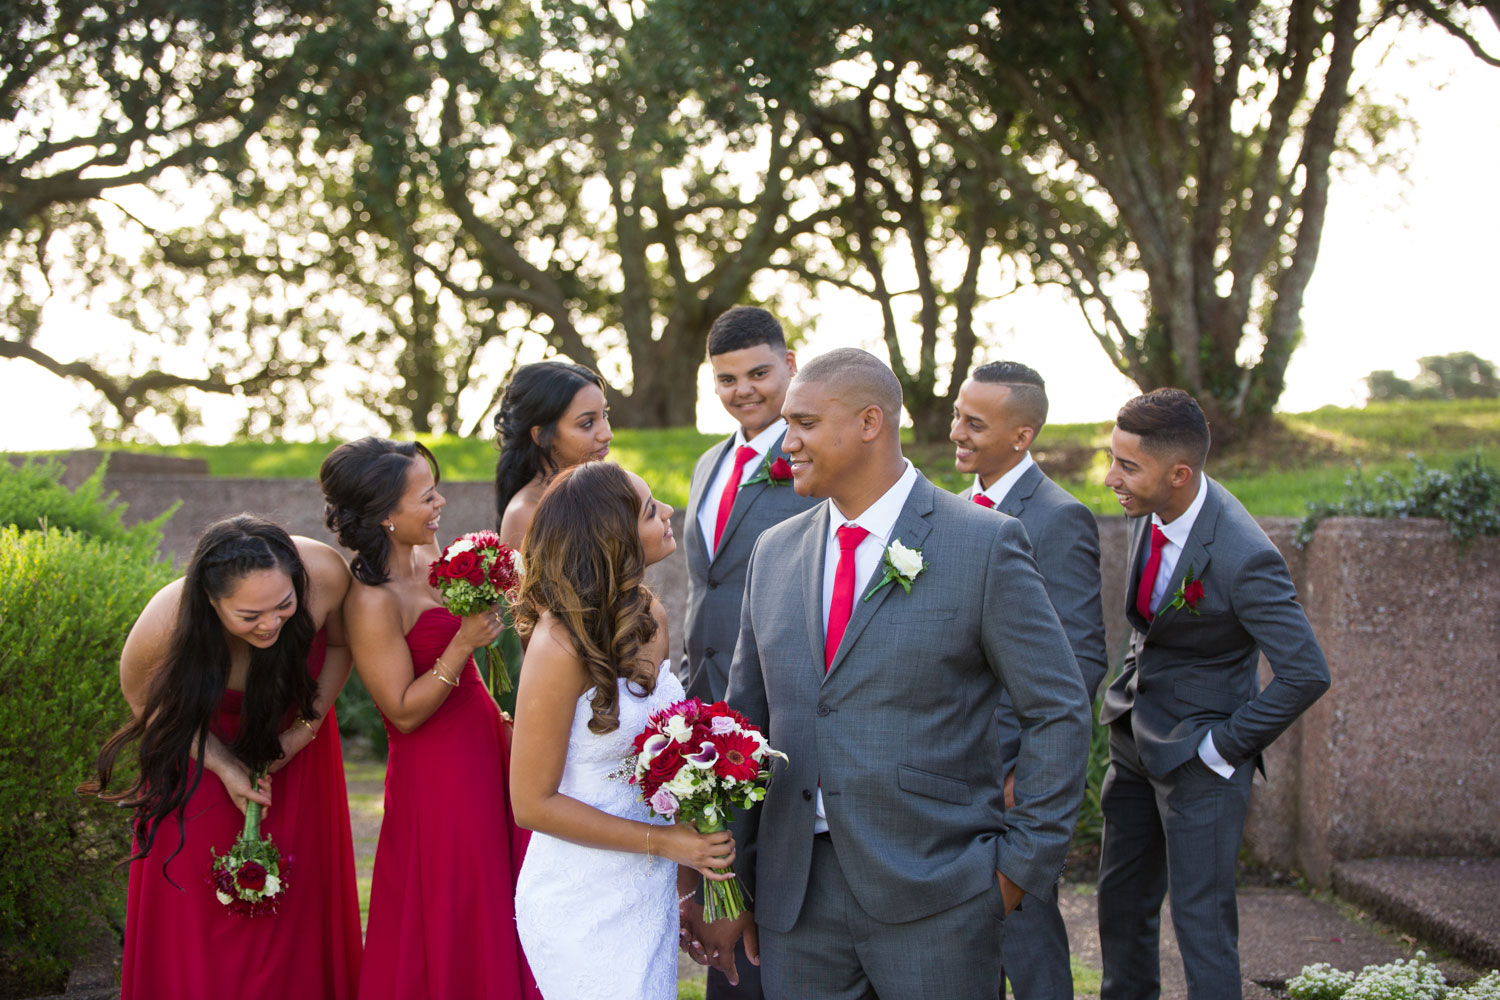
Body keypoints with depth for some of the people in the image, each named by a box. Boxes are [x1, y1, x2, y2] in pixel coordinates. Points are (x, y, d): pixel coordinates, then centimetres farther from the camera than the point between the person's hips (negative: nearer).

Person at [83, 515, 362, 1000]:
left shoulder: (324, 573, -34)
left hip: (293, 747, 2)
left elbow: (341, 643, -8)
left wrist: (305, 729, -16)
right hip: (205, 744, -2)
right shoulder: (164, 625, -38)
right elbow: (144, 700, -13)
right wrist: (224, 767, -20)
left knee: (295, 902, 11)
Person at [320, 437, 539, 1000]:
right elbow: (404, 711, -19)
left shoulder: (427, 553, 2)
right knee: (451, 934, 4)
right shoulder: (372, 601, -24)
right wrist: (464, 643, -25)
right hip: (437, 774, -8)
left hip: (480, 748, 8)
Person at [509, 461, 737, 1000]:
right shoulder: (561, 646, -22)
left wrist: (688, 854, 7)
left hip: (651, 893, 7)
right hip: (585, 909, -7)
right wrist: (664, 841, -17)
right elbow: (534, 803, -17)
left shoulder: (649, 616, 1)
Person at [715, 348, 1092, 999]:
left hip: (934, 899, -4)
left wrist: (1021, 863, -7)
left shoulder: (985, 544, -6)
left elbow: (1060, 713, -4)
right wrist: (732, 885, 9)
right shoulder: (774, 552, 10)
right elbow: (746, 718, 12)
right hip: (795, 899, 4)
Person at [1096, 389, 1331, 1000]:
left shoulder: (1243, 558, -28)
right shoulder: (1148, 507, -5)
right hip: (1136, 733, 8)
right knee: (1122, 899, 18)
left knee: (1202, 919, -2)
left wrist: (1222, 746, -17)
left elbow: (1307, 674, -25)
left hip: (1198, 751, -8)